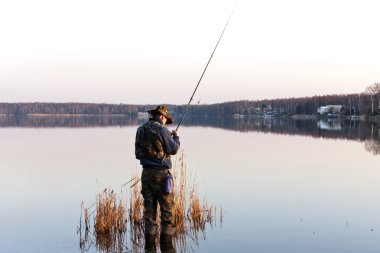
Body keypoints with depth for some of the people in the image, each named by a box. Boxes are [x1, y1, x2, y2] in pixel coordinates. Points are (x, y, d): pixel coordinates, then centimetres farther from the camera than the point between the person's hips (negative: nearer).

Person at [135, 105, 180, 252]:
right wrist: (176, 137, 11)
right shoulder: (162, 130, -12)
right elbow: (173, 149, -8)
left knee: (149, 209, 10)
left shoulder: (141, 130, 7)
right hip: (161, 174, -6)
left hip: (146, 173, 6)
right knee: (167, 209, 3)